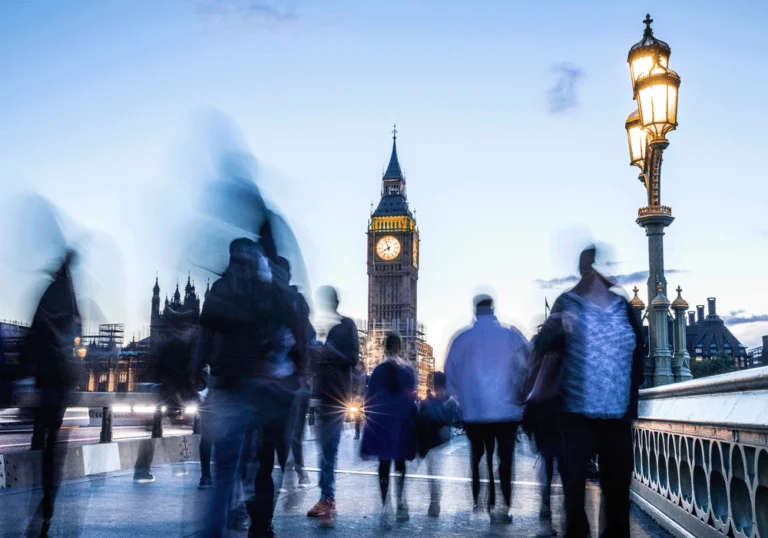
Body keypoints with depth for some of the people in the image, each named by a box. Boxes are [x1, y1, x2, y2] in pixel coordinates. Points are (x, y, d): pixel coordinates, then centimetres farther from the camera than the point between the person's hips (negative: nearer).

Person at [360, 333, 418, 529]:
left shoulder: (378, 370, -4)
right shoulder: (408, 370, -2)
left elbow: (370, 398, -3)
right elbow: (412, 399, 1)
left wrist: (369, 420, 7)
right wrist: (412, 425, 8)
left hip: (381, 422, -1)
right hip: (402, 423, 1)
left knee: (384, 463, 1)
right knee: (400, 461, 18)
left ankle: (386, 508, -10)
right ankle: (401, 502, 16)